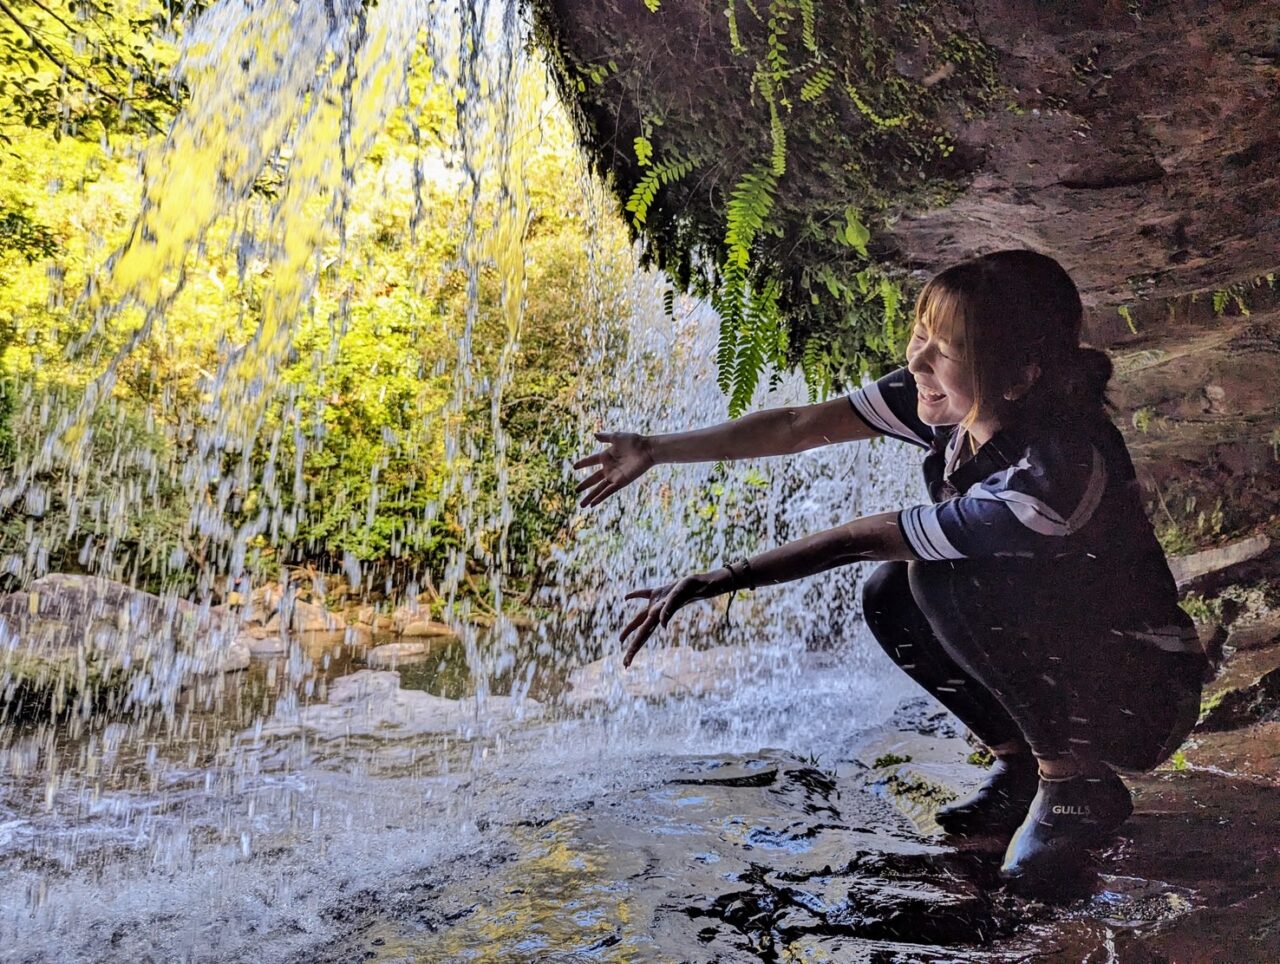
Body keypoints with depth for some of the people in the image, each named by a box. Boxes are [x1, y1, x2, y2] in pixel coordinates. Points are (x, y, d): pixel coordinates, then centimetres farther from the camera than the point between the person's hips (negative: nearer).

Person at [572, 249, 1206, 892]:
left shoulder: (1050, 476, -35)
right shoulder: (954, 400, -14)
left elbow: (862, 538, -29)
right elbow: (801, 425, -11)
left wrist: (717, 581, -21)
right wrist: (657, 450, -11)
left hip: (1147, 694, -7)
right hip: (1064, 653, 7)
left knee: (948, 578, -27)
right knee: (890, 596, -10)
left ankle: (1077, 787, -7)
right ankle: (1020, 763, 8)